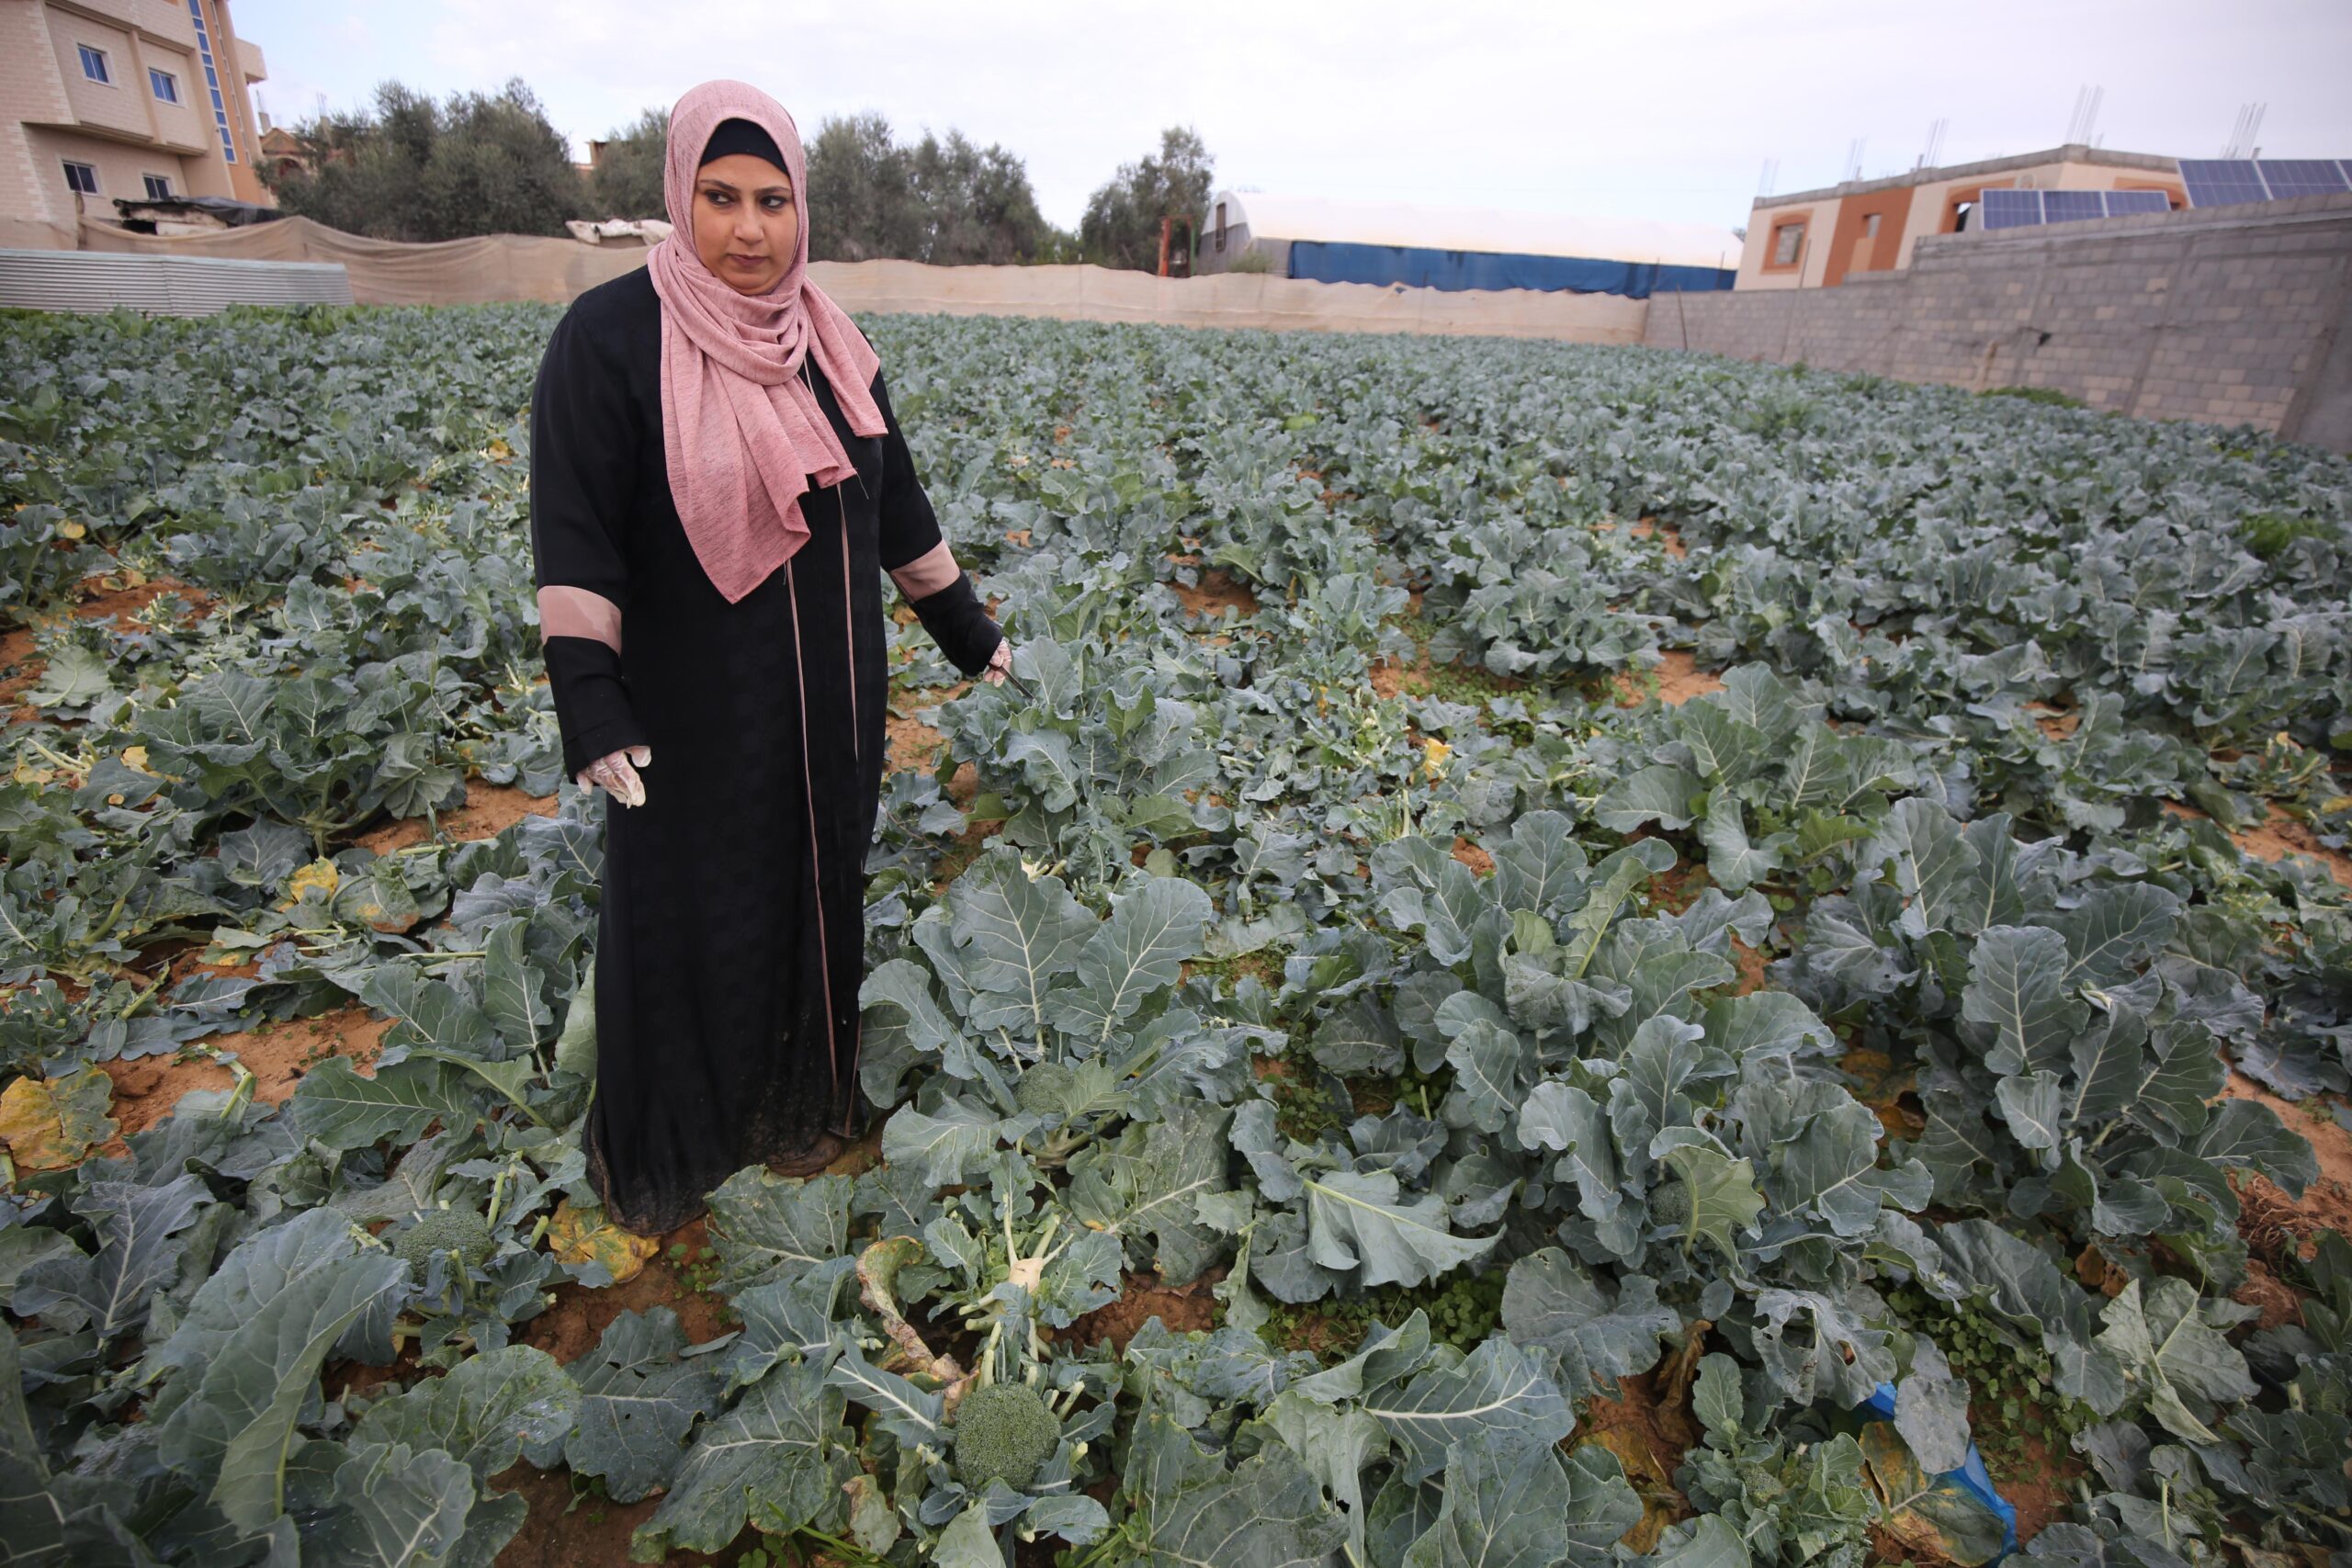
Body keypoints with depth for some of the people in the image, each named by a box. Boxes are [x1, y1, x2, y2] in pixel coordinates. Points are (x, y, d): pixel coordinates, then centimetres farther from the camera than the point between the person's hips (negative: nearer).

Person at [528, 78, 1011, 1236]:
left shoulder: (830, 342, 4)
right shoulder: (611, 336, -12)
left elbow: (894, 500, 9)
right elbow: (574, 532, -15)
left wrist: (969, 631, 11)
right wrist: (592, 706, -24)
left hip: (829, 695, 5)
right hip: (695, 709, -5)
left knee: (818, 890, 16)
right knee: (687, 913, 10)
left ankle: (799, 1106, 41)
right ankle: (657, 1155, 36)